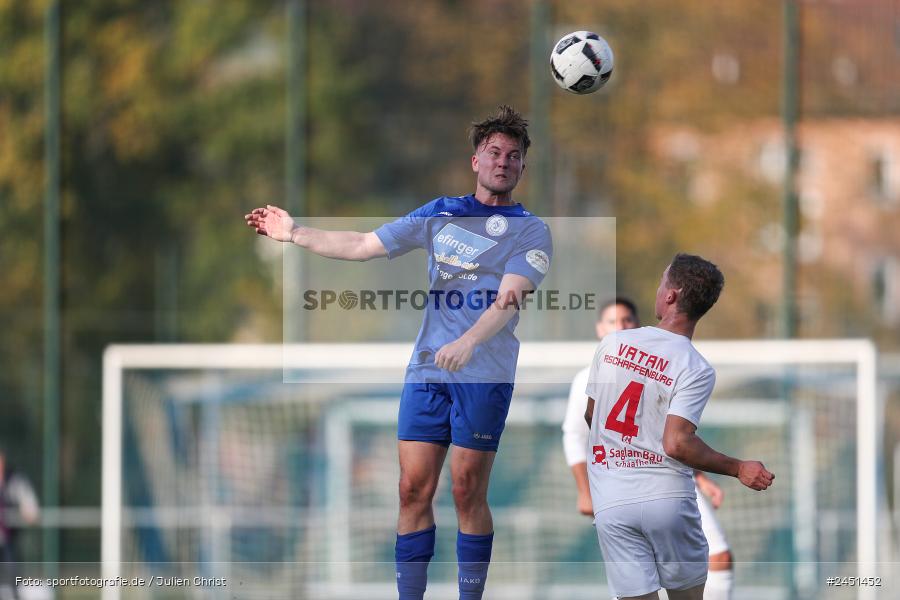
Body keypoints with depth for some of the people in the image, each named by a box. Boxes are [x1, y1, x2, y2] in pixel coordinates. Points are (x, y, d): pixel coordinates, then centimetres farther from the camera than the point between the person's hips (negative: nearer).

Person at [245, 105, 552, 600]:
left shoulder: (529, 232, 1)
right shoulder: (440, 213, 15)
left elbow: (509, 299, -14)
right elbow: (362, 246, 21)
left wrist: (467, 342, -31)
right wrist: (294, 234, 21)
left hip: (485, 374, -4)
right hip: (427, 369, 4)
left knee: (468, 493, -5)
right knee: (414, 490, -1)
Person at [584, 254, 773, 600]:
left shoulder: (612, 343, 2)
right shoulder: (697, 370, -9)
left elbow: (590, 415, 12)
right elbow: (677, 444, -18)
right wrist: (739, 469, -7)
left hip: (612, 503, 2)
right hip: (669, 499, -2)